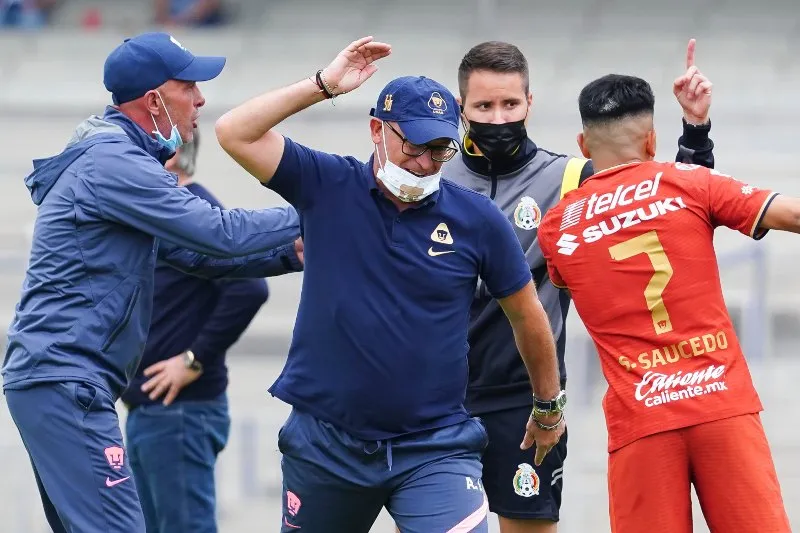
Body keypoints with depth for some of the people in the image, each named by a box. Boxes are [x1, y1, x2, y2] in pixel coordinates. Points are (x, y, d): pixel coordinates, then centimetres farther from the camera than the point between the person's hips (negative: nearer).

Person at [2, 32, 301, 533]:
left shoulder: (114, 159, 20)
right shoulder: (112, 161, -13)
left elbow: (198, 254, 21)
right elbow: (218, 233, -17)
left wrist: (290, 251, 12)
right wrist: (304, 219, -5)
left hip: (51, 381, 11)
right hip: (66, 384, -11)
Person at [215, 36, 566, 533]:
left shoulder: (477, 218, -4)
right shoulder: (328, 187, -2)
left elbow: (527, 317, 9)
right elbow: (235, 133, -11)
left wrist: (550, 407, 19)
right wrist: (323, 85, -14)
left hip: (435, 448, -1)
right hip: (324, 439, 2)